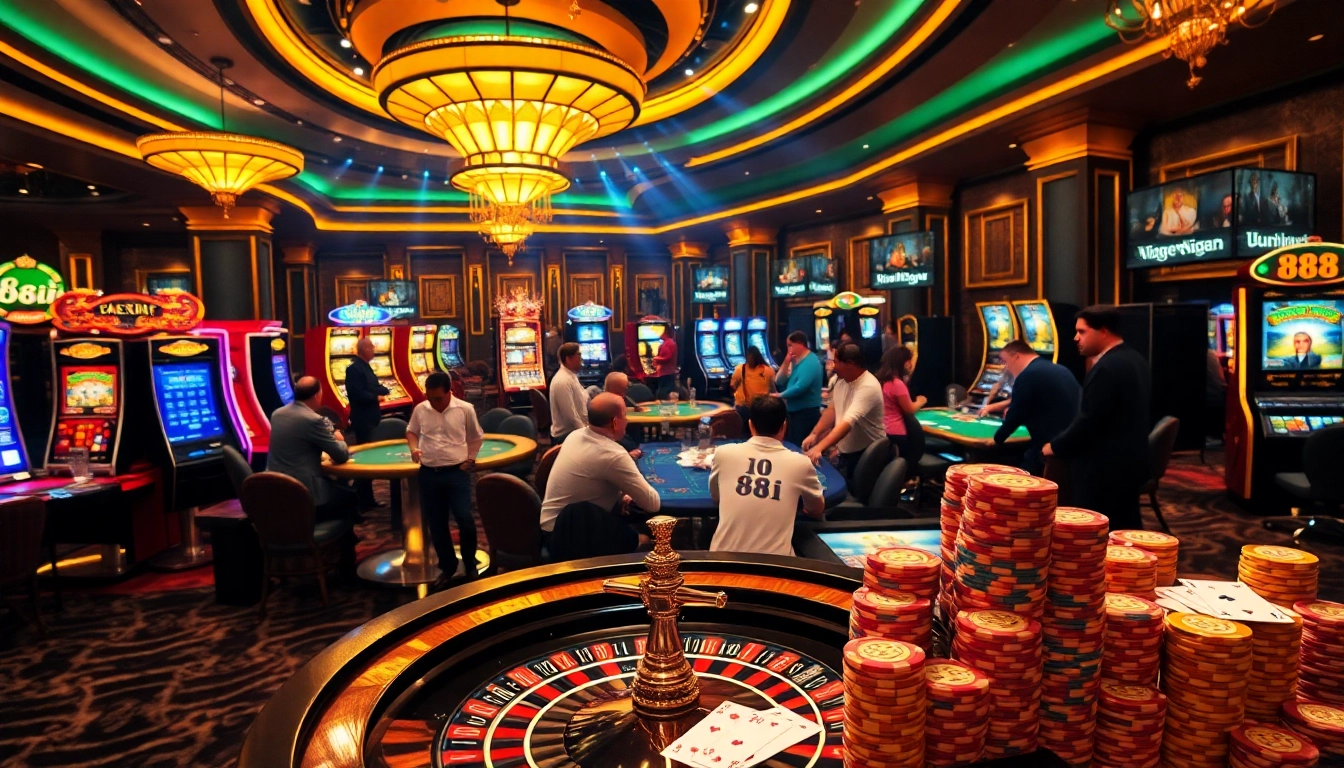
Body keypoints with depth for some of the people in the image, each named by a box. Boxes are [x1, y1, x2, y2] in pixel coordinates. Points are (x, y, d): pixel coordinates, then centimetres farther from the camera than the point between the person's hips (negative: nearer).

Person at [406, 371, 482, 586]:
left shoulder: (465, 409, -5)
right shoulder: (420, 410, 2)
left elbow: (476, 437, 9)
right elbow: (411, 431, 18)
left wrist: (470, 459, 3)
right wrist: (414, 449, -1)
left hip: (457, 472, -3)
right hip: (428, 474, 3)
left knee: (465, 519, -11)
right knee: (436, 524, 8)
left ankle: (470, 565, 12)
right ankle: (448, 568, 24)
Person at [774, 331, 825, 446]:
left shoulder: (810, 362, -16)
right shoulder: (795, 362, 13)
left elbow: (800, 388, -27)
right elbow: (779, 382, 9)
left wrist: (780, 395, -13)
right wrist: (786, 362, -3)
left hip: (807, 413, -9)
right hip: (794, 412, 9)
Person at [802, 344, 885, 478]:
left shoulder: (868, 387, -27)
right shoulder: (842, 379, 0)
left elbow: (848, 422, -38)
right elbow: (832, 409, 7)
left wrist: (819, 447, -47)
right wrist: (814, 434, -8)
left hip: (867, 454, -8)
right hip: (846, 451, 8)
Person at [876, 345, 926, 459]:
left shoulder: (881, 380, 4)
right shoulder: (898, 384, -21)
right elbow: (910, 410, -11)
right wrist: (920, 402, 6)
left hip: (883, 431, 8)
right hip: (896, 433, -8)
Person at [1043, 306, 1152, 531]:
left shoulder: (1106, 368, -21)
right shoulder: (1135, 359, 11)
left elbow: (1088, 420, -22)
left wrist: (1055, 446, -8)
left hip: (1103, 469, -10)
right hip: (1128, 462, 10)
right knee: (1126, 528, 16)